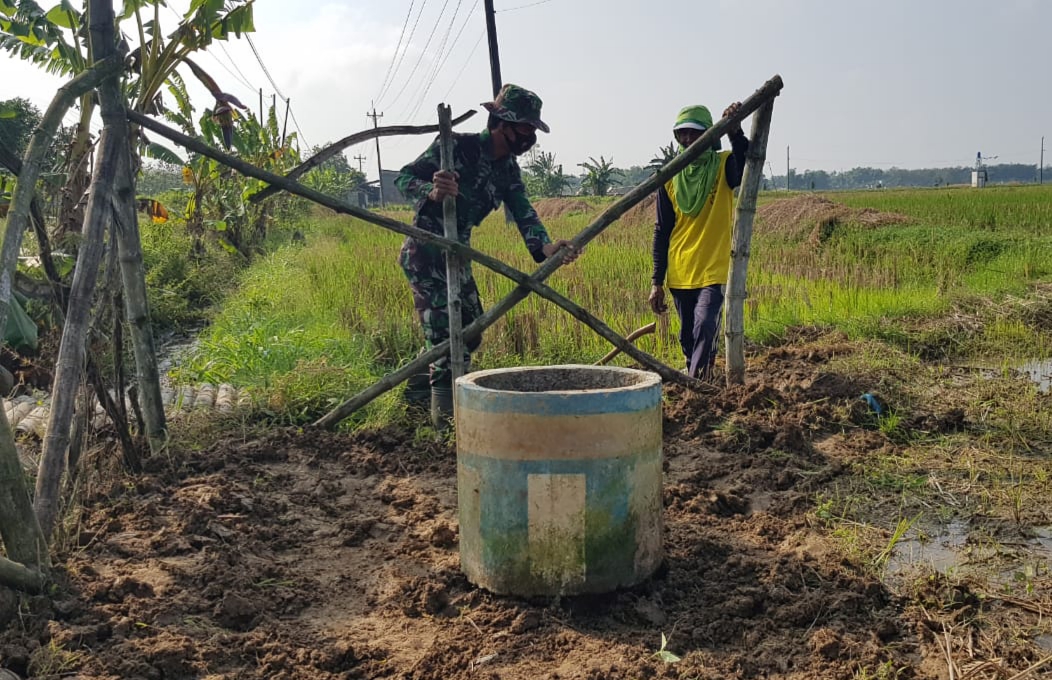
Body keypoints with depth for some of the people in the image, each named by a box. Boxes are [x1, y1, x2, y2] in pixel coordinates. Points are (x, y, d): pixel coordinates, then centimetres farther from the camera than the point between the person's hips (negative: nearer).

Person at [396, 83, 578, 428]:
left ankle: (417, 384, 30)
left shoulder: (508, 168, 4)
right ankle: (445, 416, -1)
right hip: (424, 253, -8)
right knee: (444, 333, -10)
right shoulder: (456, 146, -17)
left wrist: (546, 247, -27)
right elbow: (404, 178, -16)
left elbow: (522, 212, -8)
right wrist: (432, 193, -39)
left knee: (470, 333, 14)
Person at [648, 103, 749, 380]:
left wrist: (736, 134, -44)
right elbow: (662, 231, 8)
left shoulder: (724, 165, -2)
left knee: (705, 329, -21)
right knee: (688, 339, 11)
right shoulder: (670, 177, 5)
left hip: (713, 271, -3)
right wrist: (657, 282, 5)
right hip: (679, 274, 4)